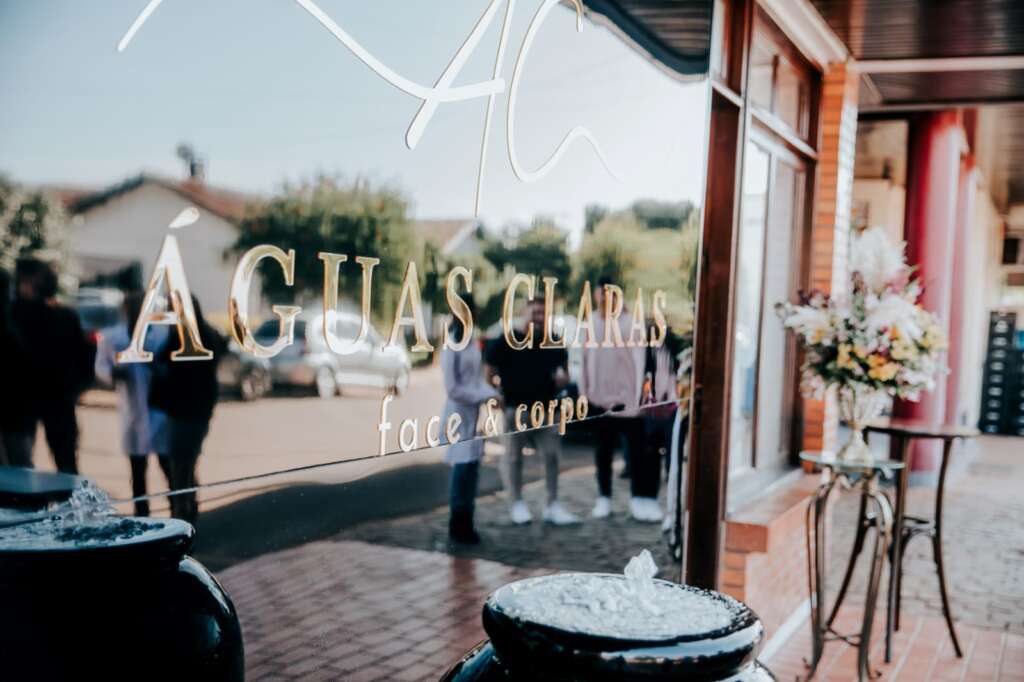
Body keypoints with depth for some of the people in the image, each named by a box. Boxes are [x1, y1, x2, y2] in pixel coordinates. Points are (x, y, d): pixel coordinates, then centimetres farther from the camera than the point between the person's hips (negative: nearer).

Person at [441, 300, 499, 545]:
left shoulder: (473, 342, 11)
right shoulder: (451, 347, -15)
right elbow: (452, 388, -16)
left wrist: (492, 394, -3)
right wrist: (483, 397, -16)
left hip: (474, 414, 8)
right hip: (459, 414, -8)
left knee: (472, 469, 10)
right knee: (463, 467, -6)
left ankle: (466, 524, 18)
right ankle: (457, 527, 4)